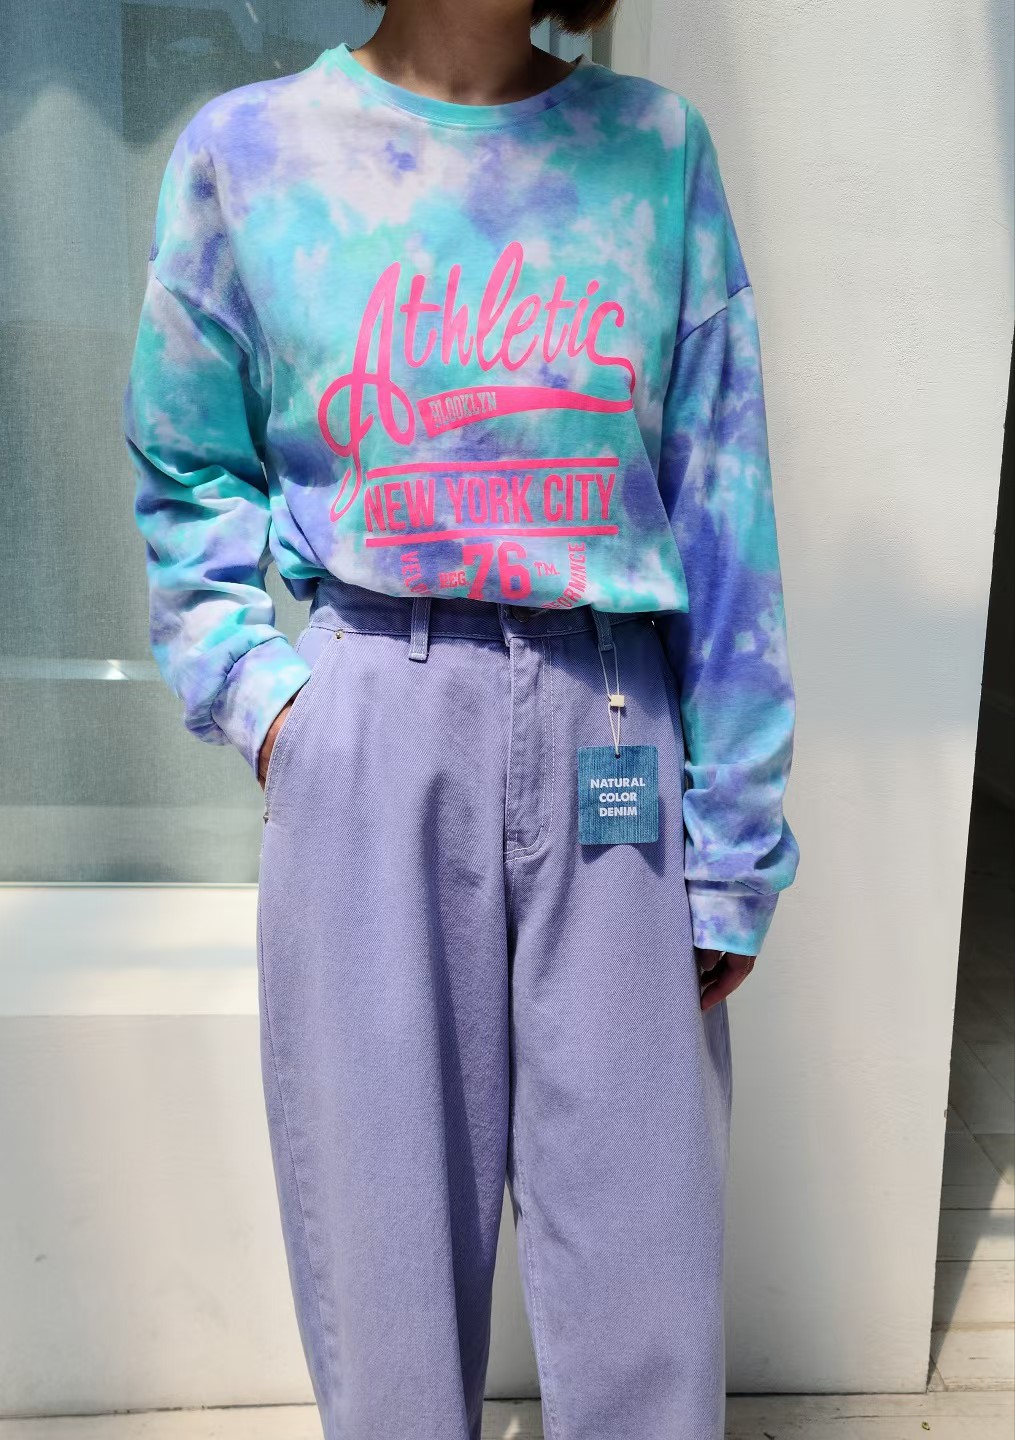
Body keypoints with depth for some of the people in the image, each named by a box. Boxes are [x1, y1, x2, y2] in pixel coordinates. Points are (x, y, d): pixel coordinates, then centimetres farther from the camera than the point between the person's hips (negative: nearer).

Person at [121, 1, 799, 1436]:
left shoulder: (657, 146, 9)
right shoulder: (249, 150, 7)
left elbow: (720, 512, 4)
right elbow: (187, 481, 14)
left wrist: (734, 848, 2)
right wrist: (255, 686, -4)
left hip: (612, 745, 1)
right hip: (369, 742, 0)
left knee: (644, 1269, 9)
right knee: (389, 1247, 12)